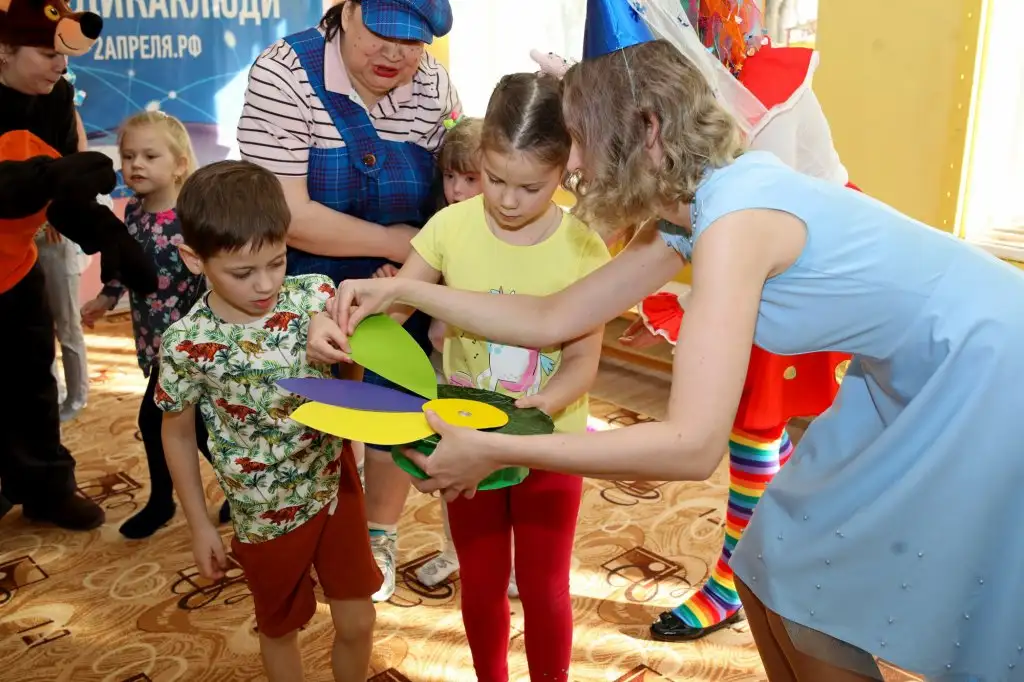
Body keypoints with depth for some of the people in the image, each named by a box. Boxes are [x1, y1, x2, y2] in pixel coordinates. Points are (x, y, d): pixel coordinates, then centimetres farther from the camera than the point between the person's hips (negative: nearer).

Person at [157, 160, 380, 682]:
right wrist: (199, 525, 2)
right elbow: (178, 434, -3)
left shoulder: (317, 296, -15)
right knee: (280, 628, 21)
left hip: (336, 485, 2)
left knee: (357, 624, 15)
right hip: (265, 514, -1)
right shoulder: (187, 344, -19)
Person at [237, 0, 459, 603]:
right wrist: (395, 242, -21)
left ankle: (381, 537, 37)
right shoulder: (284, 76, -19)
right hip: (310, 288, -2)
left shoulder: (435, 86, -8)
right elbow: (288, 214, -25)